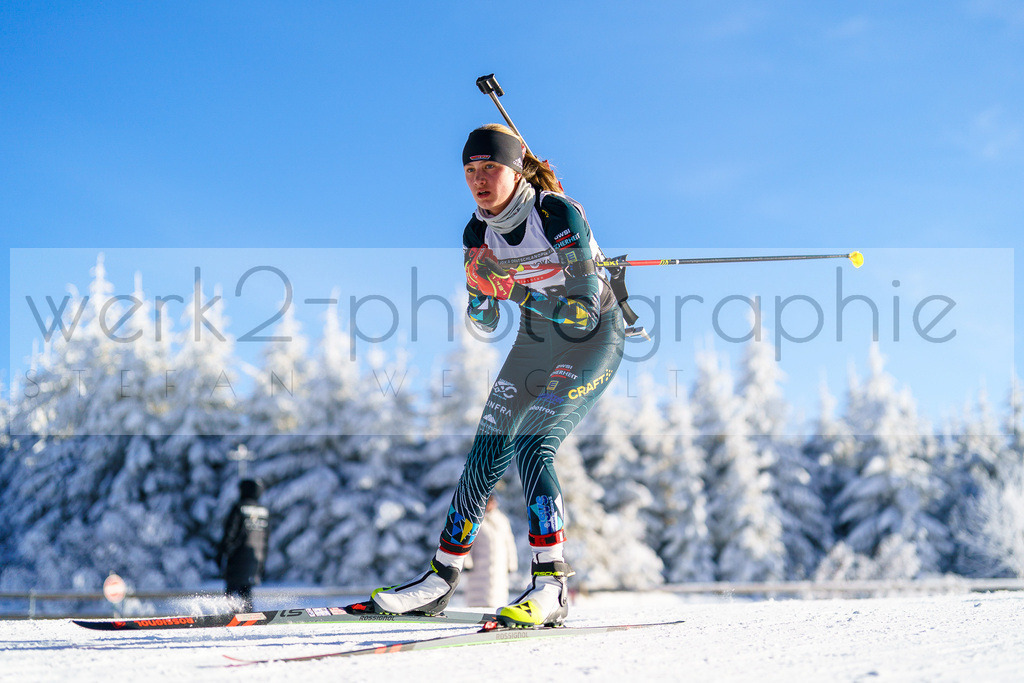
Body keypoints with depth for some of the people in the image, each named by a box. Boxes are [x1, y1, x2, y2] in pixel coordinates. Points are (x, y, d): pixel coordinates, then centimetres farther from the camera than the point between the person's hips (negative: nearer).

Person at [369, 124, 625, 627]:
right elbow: (484, 323, 2)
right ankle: (441, 580, 13)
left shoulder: (560, 213, -25)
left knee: (531, 447, -24)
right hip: (535, 340, 6)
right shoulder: (478, 233, -6)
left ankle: (551, 588, -25)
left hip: (594, 340, -6)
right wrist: (481, 287, -20)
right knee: (486, 457, 2)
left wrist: (514, 288, -34)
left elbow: (585, 310, -28)